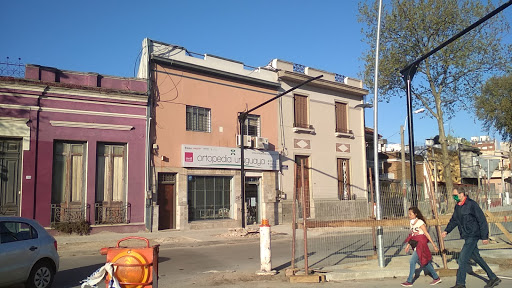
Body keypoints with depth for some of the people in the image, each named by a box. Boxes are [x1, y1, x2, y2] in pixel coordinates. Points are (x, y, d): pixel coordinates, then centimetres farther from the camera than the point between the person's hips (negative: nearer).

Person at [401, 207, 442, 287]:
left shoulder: (420, 222, -13)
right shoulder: (412, 223, 10)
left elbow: (427, 234, -12)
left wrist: (434, 245, -11)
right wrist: (408, 245, 16)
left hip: (421, 245, -8)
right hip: (416, 245, 8)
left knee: (412, 261, -8)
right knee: (425, 263, 13)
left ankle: (409, 281, -1)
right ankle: (436, 278, 26)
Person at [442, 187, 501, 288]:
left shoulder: (471, 204, -15)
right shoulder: (457, 206, 10)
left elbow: (482, 221, -13)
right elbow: (453, 220, 18)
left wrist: (484, 236, -13)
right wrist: (446, 231, 6)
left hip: (473, 236, -9)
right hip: (467, 237, 9)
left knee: (462, 259, -9)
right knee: (476, 257, 16)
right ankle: (493, 278, 29)